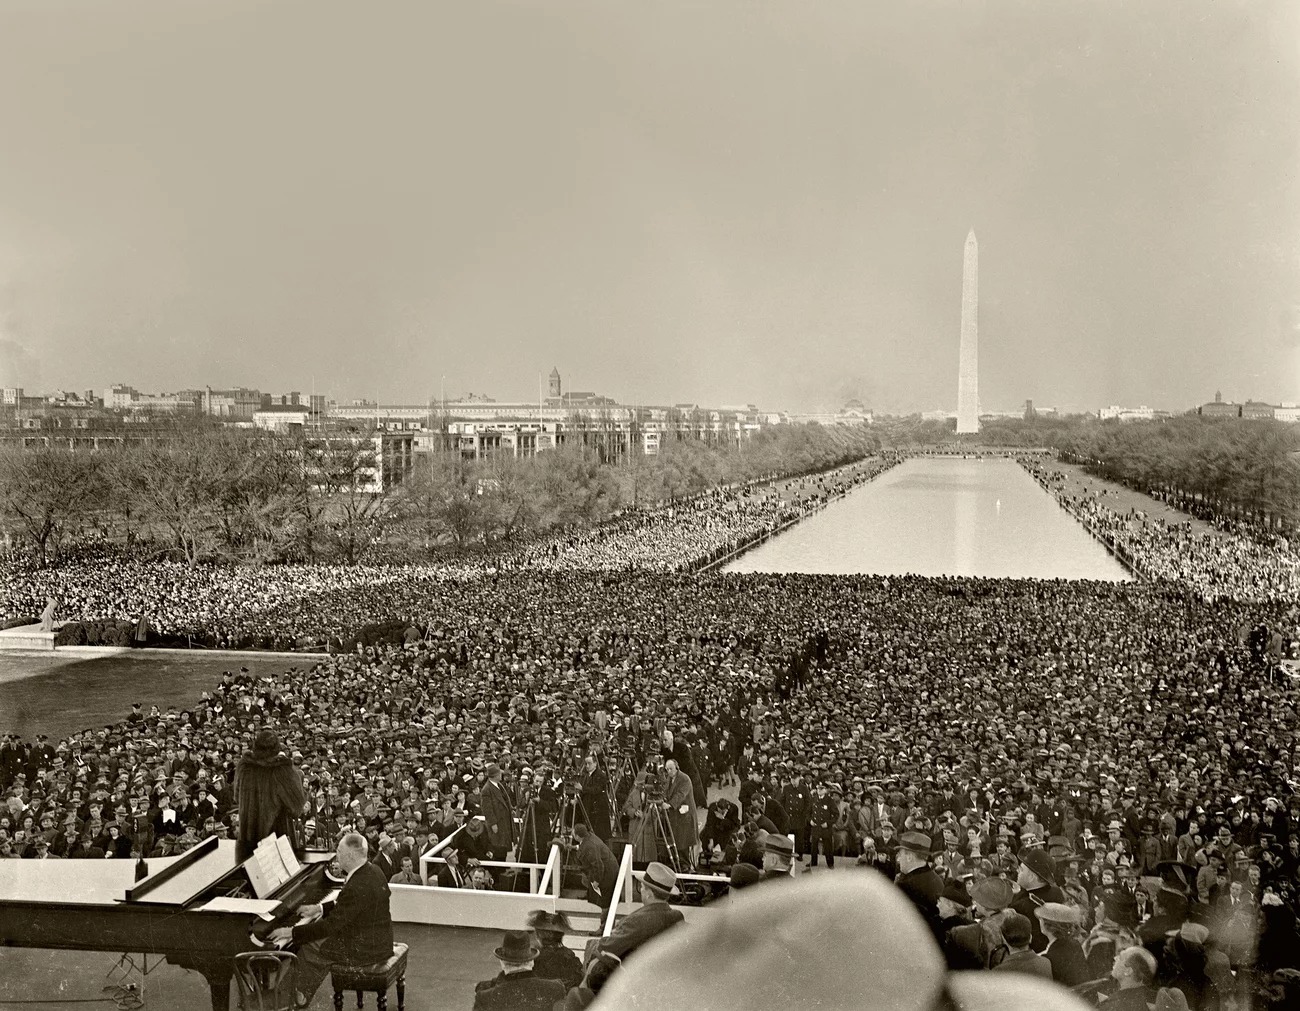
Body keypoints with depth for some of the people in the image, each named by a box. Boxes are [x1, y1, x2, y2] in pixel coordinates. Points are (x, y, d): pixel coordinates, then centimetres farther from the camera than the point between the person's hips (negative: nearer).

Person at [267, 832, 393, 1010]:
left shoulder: (356, 888, -29)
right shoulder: (371, 870, 1)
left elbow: (331, 926, -24)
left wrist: (291, 932, -18)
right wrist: (321, 908, 15)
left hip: (365, 949, -9)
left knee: (308, 949, 3)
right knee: (313, 939, 18)